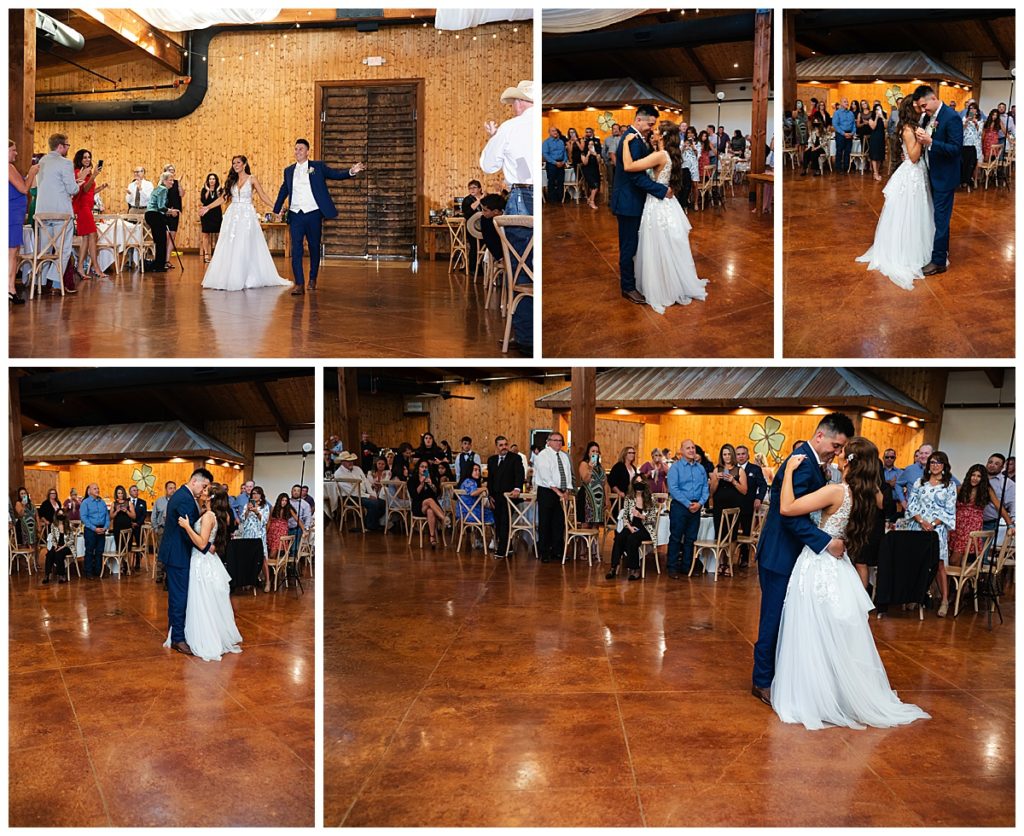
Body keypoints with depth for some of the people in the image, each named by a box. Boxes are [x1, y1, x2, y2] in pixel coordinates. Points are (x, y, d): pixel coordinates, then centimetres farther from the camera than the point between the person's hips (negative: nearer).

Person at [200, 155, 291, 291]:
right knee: (229, 248, 1)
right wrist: (207, 207, 11)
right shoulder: (231, 180, 12)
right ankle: (230, 279, 6)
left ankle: (249, 279, 6)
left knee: (246, 248, -2)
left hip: (247, 216, -4)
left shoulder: (252, 179, 0)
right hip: (232, 216, 4)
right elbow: (223, 198, 14)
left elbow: (263, 196, -2)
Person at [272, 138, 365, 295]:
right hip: (295, 215, 2)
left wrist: (351, 172, -24)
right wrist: (277, 210, 23)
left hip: (313, 213, -2)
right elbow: (283, 191, 22)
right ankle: (299, 284, -9)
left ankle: (312, 280, 24)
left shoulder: (318, 166, 3)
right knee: (296, 249, -7)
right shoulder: (289, 170, 12)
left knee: (314, 247, 8)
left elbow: (336, 174, -6)